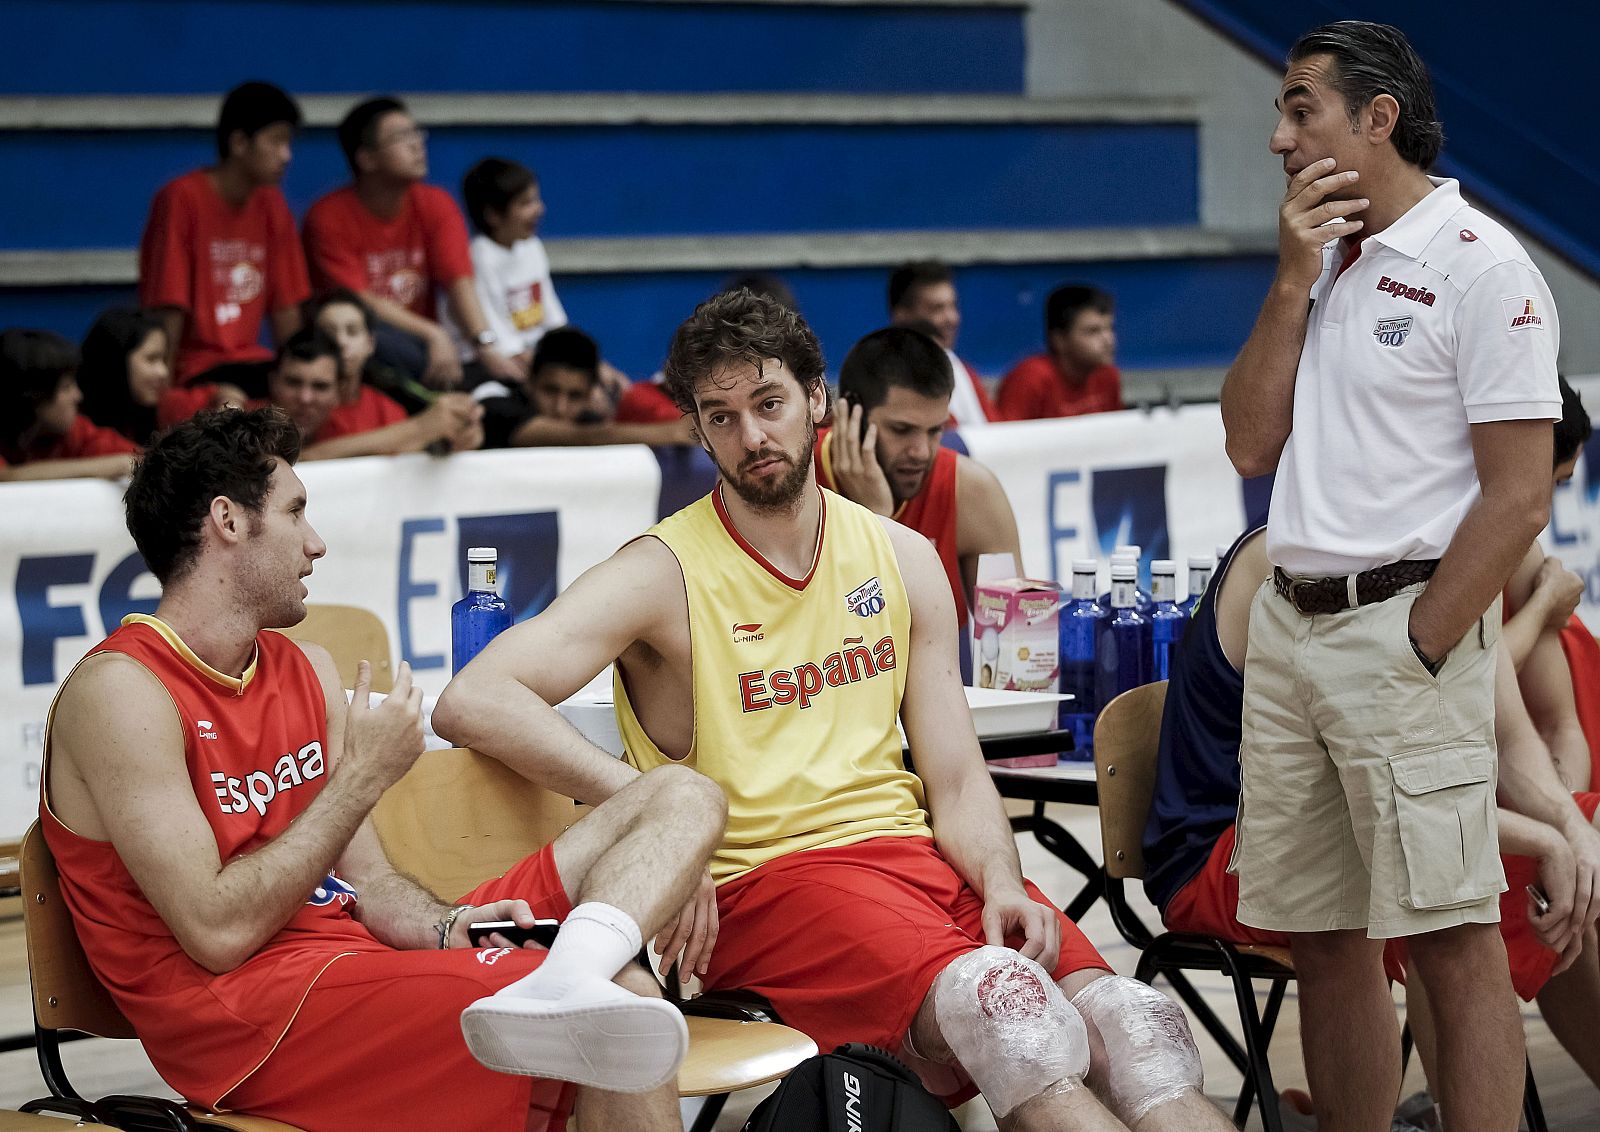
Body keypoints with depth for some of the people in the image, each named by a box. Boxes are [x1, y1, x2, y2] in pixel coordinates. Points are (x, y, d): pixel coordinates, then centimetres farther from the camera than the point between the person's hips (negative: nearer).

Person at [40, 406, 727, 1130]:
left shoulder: (305, 669, 19)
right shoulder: (120, 690, -9)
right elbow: (217, 932, -18)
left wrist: (447, 927, -9)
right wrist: (361, 777, -11)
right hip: (244, 1000, -10)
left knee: (684, 800, -8)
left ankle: (560, 984, -32)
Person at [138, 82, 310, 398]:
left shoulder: (271, 204, 10)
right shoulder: (182, 199, -9)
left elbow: (285, 307, 9)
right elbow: (169, 309, -12)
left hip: (251, 361, 7)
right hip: (193, 369, -6)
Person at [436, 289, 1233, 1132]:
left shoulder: (903, 560, 15)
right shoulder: (664, 573, -1)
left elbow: (957, 780, 14)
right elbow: (472, 700, -14)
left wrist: (1002, 885, -7)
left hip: (917, 855, 5)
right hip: (760, 881, -5)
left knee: (1119, 1017, -25)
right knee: (996, 1000, -34)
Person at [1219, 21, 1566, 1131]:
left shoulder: (1480, 266, -8)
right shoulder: (1323, 261, 17)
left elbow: (1519, 499, -12)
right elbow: (1252, 446, 9)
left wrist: (1416, 652, -14)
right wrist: (1294, 281, 1)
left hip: (1403, 624, -8)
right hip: (1285, 625, 8)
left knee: (1453, 937, -6)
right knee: (1324, 941, 10)